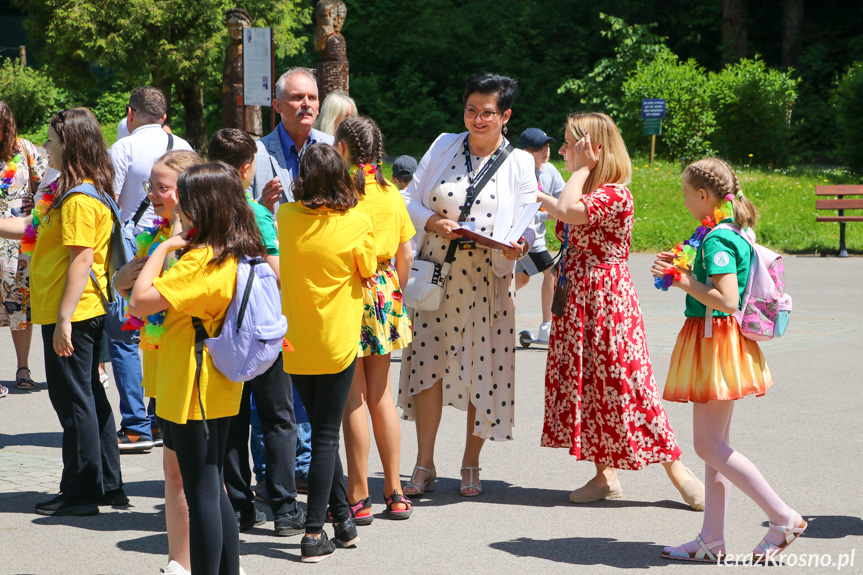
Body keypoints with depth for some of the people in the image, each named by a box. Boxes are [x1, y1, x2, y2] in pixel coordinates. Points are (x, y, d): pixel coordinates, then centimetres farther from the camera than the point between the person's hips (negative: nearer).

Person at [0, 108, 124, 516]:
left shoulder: (80, 199, -18)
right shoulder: (69, 193, 14)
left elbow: (81, 259, -22)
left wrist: (64, 319, -24)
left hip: (72, 313, -10)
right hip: (84, 313, 10)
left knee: (72, 398, -3)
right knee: (88, 395, 15)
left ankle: (82, 493, 5)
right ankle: (107, 483, 23)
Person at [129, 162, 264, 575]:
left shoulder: (201, 261, -22)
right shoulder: (241, 256, 6)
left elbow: (140, 301, -23)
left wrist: (163, 249, -13)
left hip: (193, 393, -9)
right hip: (220, 391, 9)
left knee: (202, 494, -2)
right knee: (213, 490, 18)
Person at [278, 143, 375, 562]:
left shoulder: (284, 217, -6)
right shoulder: (356, 222, -13)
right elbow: (368, 274, 1)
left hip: (294, 344, 3)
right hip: (337, 342, -2)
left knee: (321, 430, 16)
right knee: (326, 435, 4)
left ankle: (342, 519, 20)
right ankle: (314, 532, 1)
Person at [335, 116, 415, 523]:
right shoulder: (391, 192, 7)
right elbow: (406, 254, 10)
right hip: (385, 292, 6)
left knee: (353, 398, 0)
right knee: (381, 393, 13)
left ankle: (358, 497, 4)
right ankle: (394, 492, 17)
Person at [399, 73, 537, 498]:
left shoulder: (520, 163, 3)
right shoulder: (444, 146, 7)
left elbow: (528, 226, -1)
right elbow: (410, 200, 8)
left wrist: (517, 245, -23)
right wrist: (434, 223, -12)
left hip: (486, 283, -1)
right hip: (436, 276, 1)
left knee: (482, 370, 1)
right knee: (428, 365, -1)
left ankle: (471, 466, 17)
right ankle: (424, 467, 9)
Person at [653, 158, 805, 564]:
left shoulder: (715, 240, -19)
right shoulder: (734, 233, 12)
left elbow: (727, 301, -27)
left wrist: (686, 283, -17)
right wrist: (683, 271, 15)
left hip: (715, 342, -10)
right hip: (720, 343, 10)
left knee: (709, 445, -6)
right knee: (715, 445, 12)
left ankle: (784, 518, -3)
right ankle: (712, 539, 16)